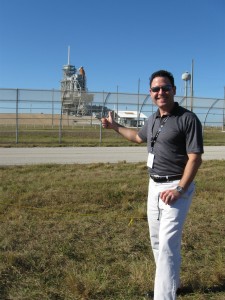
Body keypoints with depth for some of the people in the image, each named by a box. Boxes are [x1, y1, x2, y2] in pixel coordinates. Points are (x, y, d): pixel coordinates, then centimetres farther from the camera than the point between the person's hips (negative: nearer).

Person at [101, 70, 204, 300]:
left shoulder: (188, 119, -14)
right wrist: (115, 127, 32)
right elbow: (138, 137, 31)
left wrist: (179, 189, -25)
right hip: (154, 186, 8)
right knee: (157, 242, 18)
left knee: (167, 244, -10)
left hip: (176, 188, -8)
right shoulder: (152, 120, 9)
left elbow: (195, 158, -18)